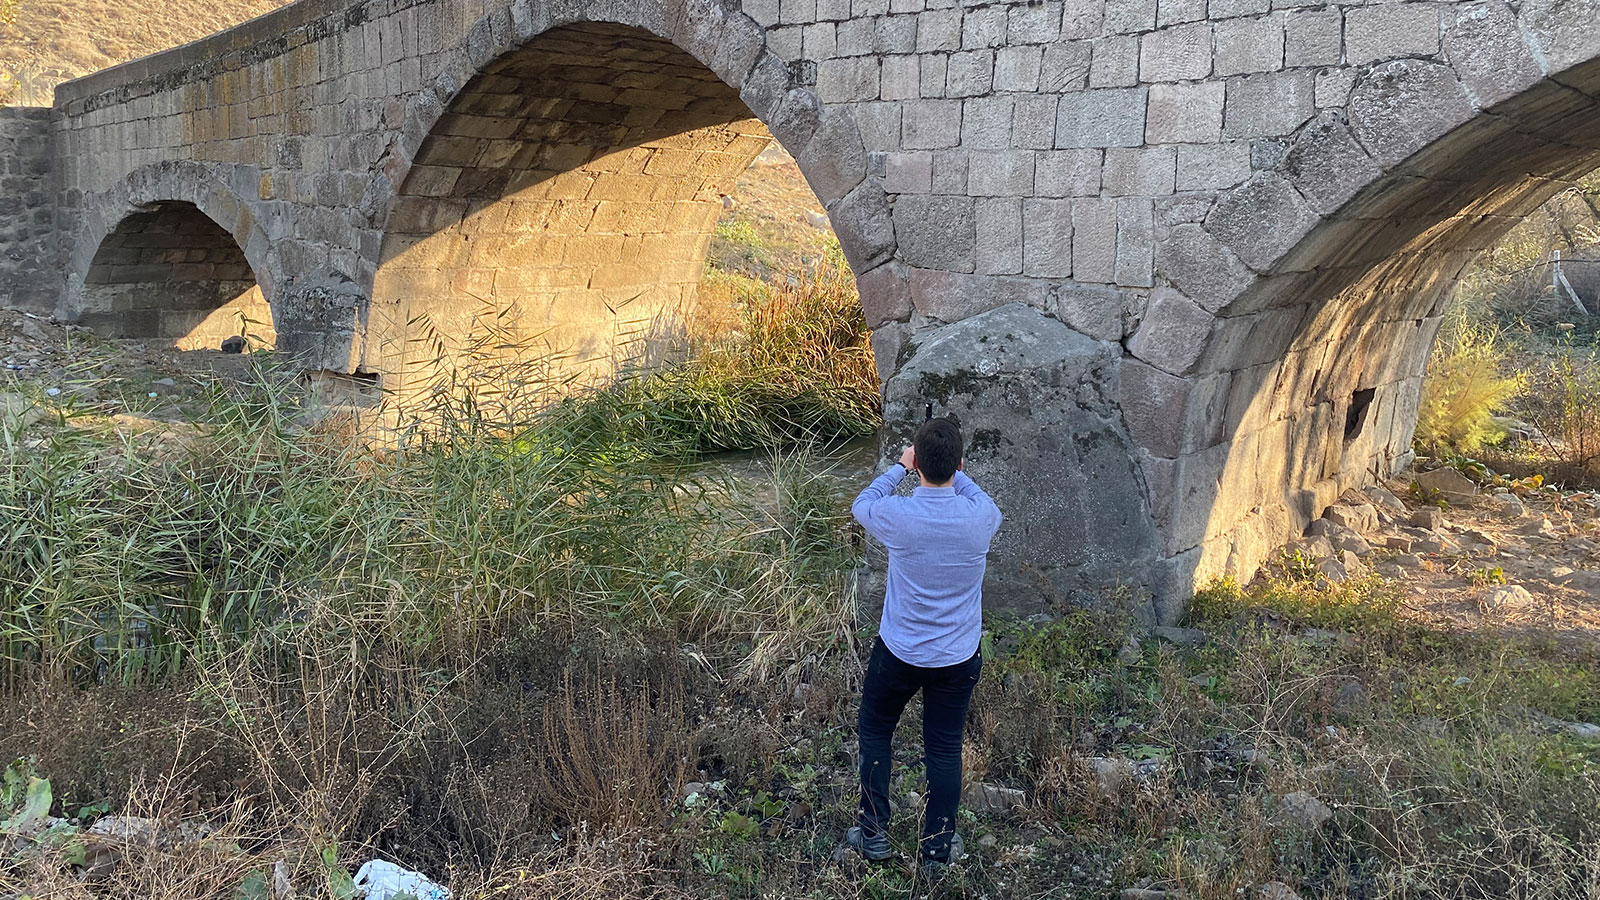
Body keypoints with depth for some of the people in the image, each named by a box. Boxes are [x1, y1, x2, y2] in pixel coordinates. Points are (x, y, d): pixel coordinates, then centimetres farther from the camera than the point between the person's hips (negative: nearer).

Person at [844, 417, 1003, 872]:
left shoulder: (896, 515, -22)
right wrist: (958, 474, 20)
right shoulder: (980, 516, -18)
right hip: (958, 658, 1)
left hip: (899, 653, -1)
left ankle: (874, 835, 29)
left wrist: (900, 466, 15)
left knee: (875, 733, 22)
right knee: (945, 749, 16)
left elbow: (861, 505, 4)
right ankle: (937, 847, 29)